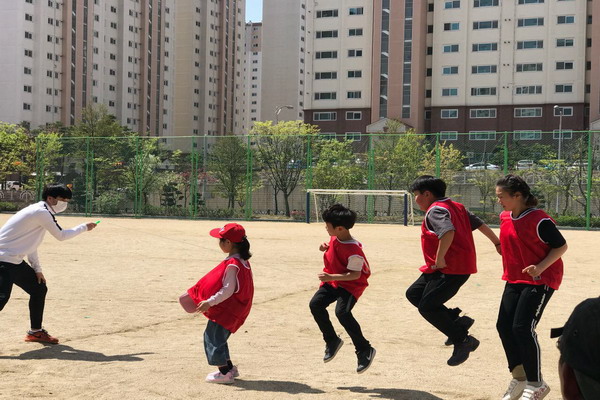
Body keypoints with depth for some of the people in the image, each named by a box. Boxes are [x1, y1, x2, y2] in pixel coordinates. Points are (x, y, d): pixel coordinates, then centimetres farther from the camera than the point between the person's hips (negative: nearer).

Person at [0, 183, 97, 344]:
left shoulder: (39, 211, 15)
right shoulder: (42, 212, -15)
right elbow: (61, 235, -9)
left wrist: (37, 269, 16)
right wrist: (84, 227, 4)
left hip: (15, 260, 11)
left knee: (39, 289, 16)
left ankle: (36, 331, 28)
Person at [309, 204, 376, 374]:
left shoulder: (353, 250, -28)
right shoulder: (334, 238, -3)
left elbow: (355, 274, -26)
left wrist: (331, 277, -33)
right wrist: (326, 248, -3)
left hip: (351, 284, -8)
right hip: (332, 281, 8)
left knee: (342, 312, -26)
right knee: (316, 304, -7)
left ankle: (364, 350, -10)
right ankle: (332, 340, 11)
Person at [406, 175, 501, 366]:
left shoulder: (435, 210, -14)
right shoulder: (456, 207, 16)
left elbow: (448, 232, -32)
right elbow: (480, 224, 20)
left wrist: (440, 258, -25)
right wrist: (497, 243, 29)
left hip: (449, 269, -10)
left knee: (426, 307, -8)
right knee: (413, 293, 13)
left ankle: (462, 340, -2)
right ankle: (457, 320, 11)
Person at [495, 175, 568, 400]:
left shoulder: (539, 220, -20)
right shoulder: (505, 217, 4)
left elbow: (561, 246, -14)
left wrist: (540, 267, -26)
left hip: (540, 280, -8)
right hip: (514, 279, 8)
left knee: (522, 328, -14)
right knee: (504, 326, 4)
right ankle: (519, 378, 20)